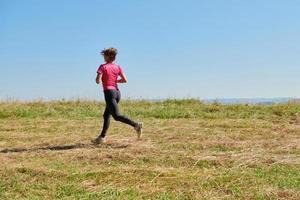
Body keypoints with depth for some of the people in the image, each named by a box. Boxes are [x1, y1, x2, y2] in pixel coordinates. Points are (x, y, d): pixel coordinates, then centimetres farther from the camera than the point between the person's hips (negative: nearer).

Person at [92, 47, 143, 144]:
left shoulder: (103, 67, -6)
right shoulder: (118, 67, 9)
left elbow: (98, 81, -14)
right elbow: (125, 80, 4)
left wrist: (102, 80, 9)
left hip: (109, 92, -8)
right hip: (117, 92, 8)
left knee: (117, 116, -14)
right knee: (106, 115, 16)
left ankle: (136, 125, -30)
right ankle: (102, 137, 19)